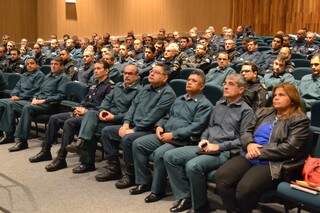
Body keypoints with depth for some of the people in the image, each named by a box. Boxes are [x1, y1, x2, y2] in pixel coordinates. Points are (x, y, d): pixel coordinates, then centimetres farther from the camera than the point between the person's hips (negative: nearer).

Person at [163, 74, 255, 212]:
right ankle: (185, 196, -3)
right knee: (169, 156, -8)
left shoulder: (246, 110, -2)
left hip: (225, 151, -7)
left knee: (193, 165, -33)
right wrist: (203, 139, 3)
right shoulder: (219, 105, 20)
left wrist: (219, 146, -16)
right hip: (207, 147, 8)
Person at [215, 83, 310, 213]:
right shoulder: (264, 112, 22)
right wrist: (249, 144, -4)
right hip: (249, 156, 6)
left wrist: (259, 152, -12)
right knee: (220, 177, -22)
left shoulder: (300, 120, 1)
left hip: (273, 163, -6)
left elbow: (290, 148, -10)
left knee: (245, 188, -31)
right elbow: (246, 132, 20)